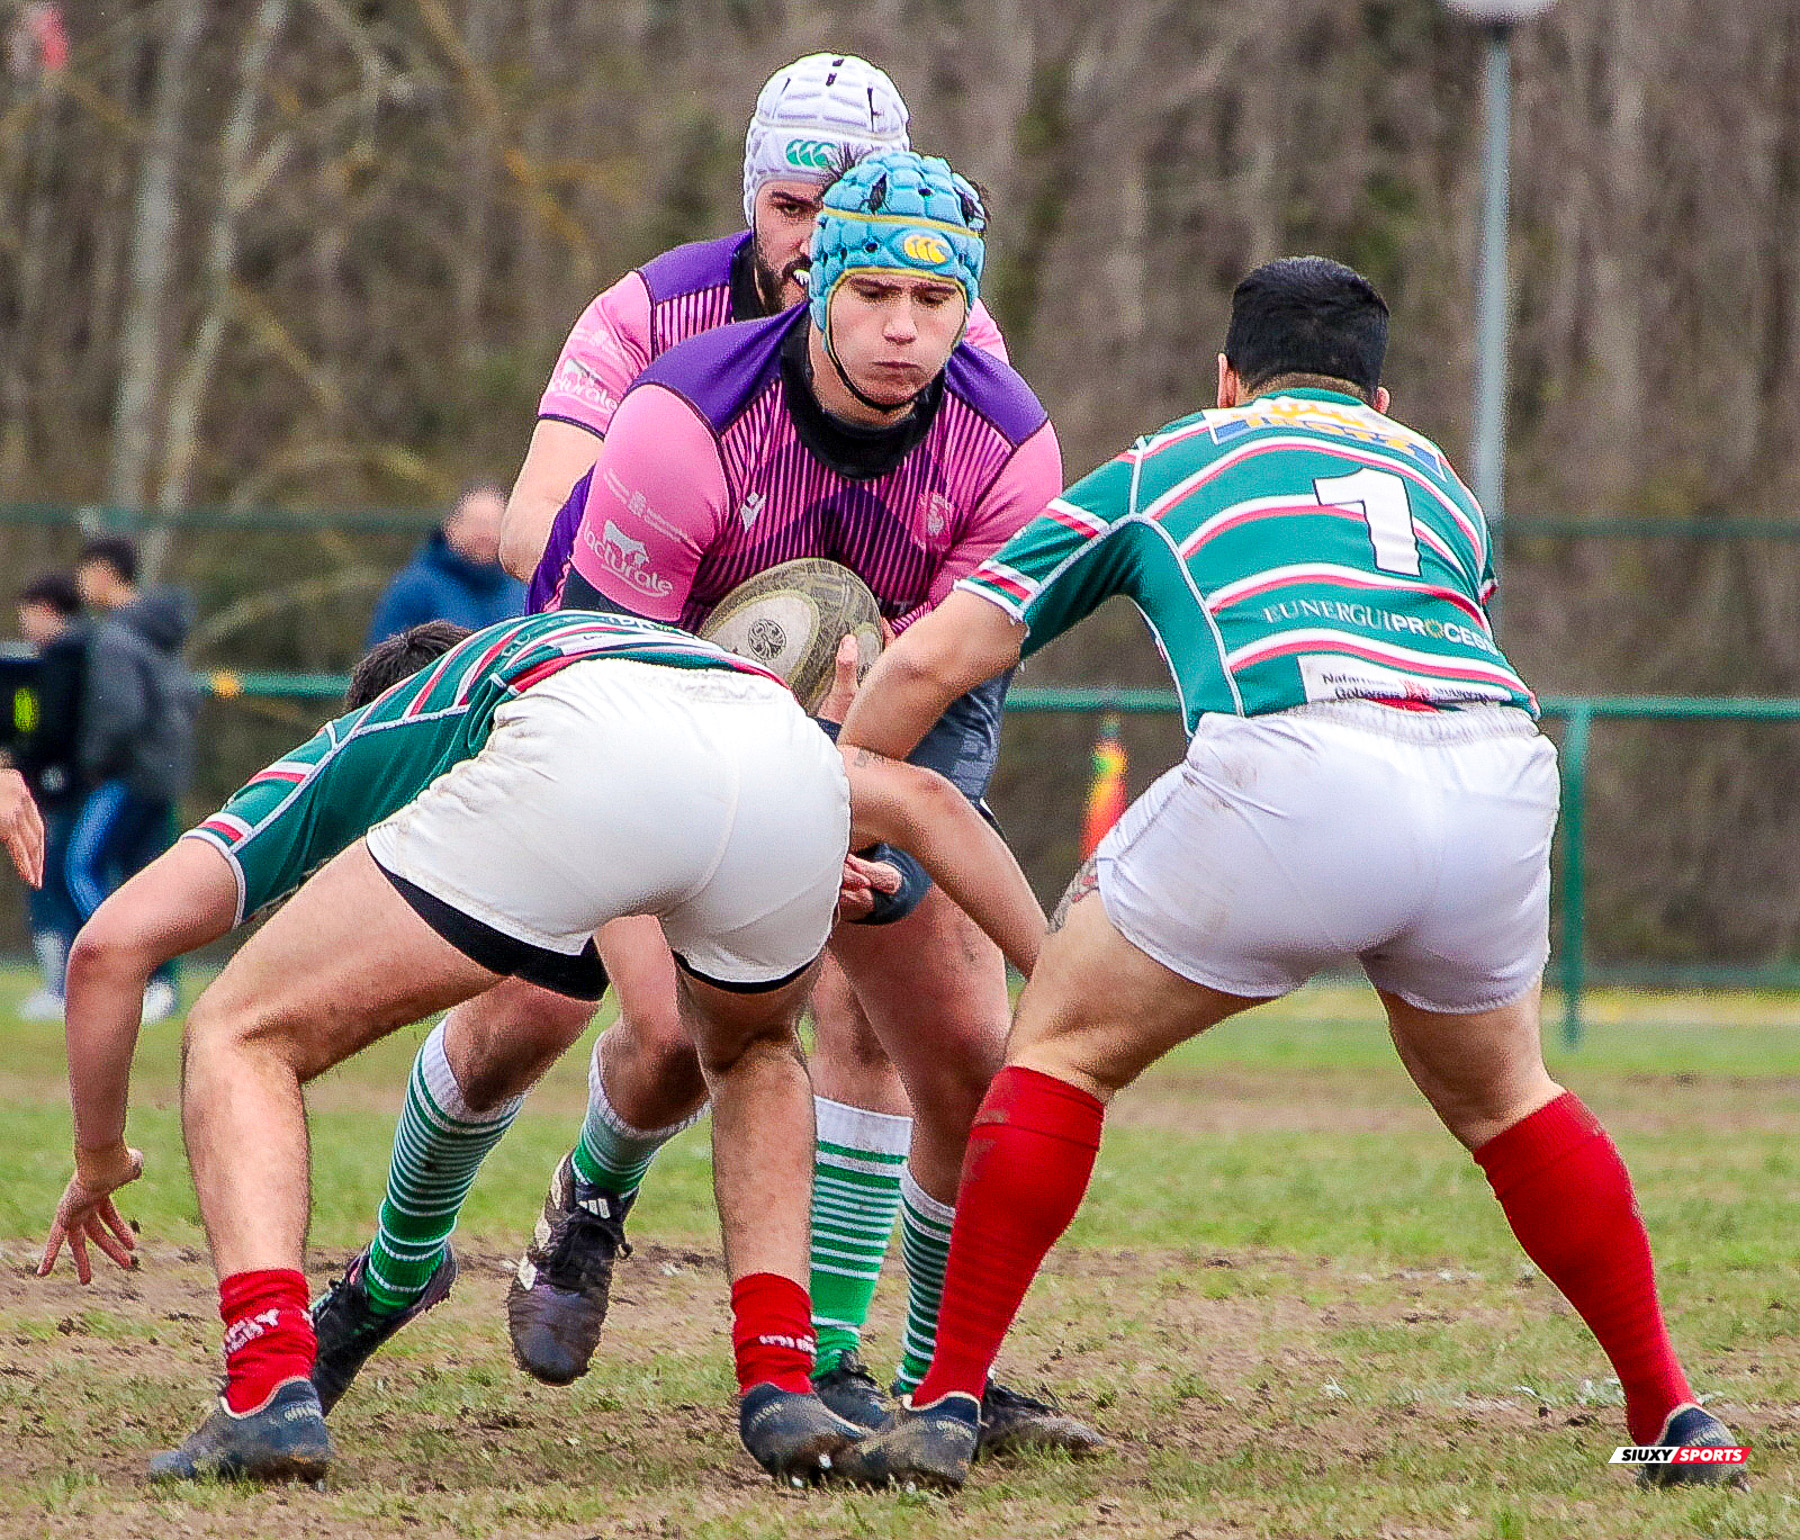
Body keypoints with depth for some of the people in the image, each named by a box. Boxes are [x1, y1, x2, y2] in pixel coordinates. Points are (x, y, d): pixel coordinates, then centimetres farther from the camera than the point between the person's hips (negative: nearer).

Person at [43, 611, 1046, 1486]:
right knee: (752, 1052, 38)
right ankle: (780, 1388, 21)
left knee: (242, 1040, 15)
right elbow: (922, 800, 36)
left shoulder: (351, 752, 41)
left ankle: (272, 1392, -5)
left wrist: (103, 1154, 48)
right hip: (788, 774, 4)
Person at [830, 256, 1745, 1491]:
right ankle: (1673, 1414, 29)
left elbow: (932, 661, 26)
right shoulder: (1439, 480, 37)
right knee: (1498, 1094, 30)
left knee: (1065, 1048, 17)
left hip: (1292, 766, -3)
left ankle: (949, 1403, 9)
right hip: (1501, 773, 3)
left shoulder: (1156, 471, 29)